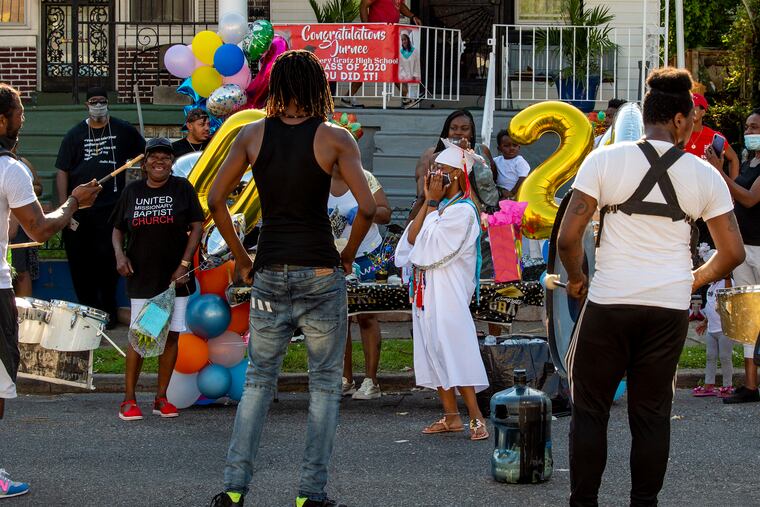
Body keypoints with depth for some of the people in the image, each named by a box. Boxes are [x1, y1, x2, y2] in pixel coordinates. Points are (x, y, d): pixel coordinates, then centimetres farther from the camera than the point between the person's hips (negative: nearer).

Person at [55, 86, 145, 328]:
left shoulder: (123, 131, 5)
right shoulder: (75, 135, 5)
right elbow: (62, 172, 3)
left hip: (110, 208, -1)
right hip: (78, 210, 1)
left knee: (107, 260, -2)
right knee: (80, 262, 3)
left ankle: (108, 313, 9)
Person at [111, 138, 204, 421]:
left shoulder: (182, 188, 3)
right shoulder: (132, 191, 7)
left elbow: (197, 227, 1)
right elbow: (118, 229, 14)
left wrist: (184, 265, -8)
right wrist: (119, 254, -5)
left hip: (175, 277, 0)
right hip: (141, 277, 0)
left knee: (171, 334, 3)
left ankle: (161, 398, 12)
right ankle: (129, 400, 3)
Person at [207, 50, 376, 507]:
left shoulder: (253, 135, 3)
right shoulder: (335, 138, -5)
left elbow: (215, 200, 3)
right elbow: (367, 208, -12)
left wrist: (241, 258, 11)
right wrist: (347, 256, 3)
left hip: (269, 273, 3)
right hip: (321, 272, -3)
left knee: (259, 378, 13)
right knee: (326, 382, 8)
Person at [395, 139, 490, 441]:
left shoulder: (463, 210, -10)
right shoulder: (438, 207, 16)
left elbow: (430, 248, -16)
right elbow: (411, 240, 4)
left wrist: (432, 203, -9)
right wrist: (427, 202, 1)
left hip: (448, 292, -9)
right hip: (425, 290, 9)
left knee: (452, 349, -13)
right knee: (432, 352, 8)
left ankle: (476, 418, -11)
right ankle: (451, 416, 14)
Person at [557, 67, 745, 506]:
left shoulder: (605, 160, -4)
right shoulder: (705, 175, 1)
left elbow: (568, 237, -8)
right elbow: (733, 253, 4)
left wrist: (577, 278, 10)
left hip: (609, 303, -2)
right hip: (671, 307, 2)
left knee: (590, 408, 8)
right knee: (652, 411, 11)